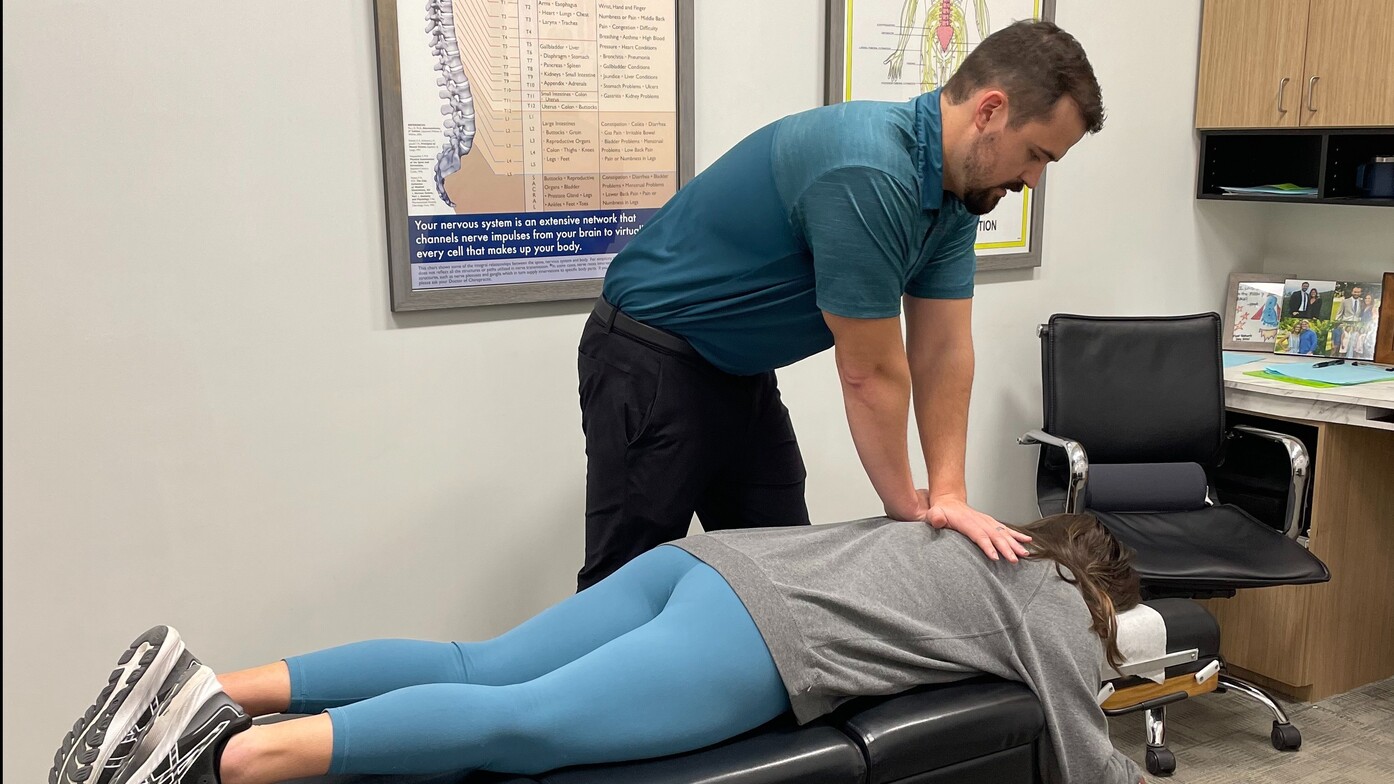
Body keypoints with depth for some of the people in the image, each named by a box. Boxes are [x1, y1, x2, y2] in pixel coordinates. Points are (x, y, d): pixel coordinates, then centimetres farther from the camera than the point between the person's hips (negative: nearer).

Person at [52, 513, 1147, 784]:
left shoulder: (978, 538, 35)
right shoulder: (1053, 607, 15)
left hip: (709, 557, 7)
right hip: (760, 641, -7)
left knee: (481, 669, -1)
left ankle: (216, 689, -9)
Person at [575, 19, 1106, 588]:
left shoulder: (958, 187, -2)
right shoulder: (867, 173, -32)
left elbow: (944, 351, -2)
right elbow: (870, 373, -24)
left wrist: (949, 494, -10)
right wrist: (909, 509, -10)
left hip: (744, 370, 9)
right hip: (651, 365, -9)